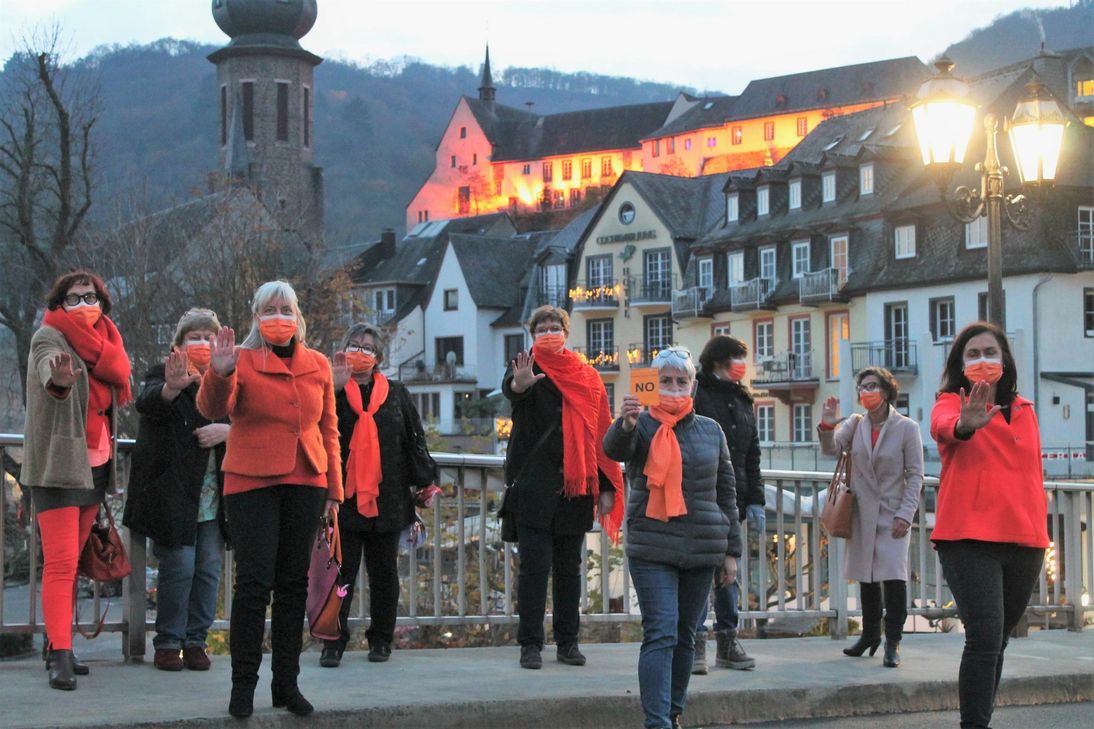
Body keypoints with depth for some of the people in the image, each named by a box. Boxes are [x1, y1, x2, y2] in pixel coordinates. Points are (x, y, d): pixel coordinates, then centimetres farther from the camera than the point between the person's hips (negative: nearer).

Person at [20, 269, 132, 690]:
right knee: (60, 561, -14)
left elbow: (120, 371, 2)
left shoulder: (104, 337, 16)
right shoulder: (48, 337, -9)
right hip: (58, 463, -7)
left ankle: (58, 646, 17)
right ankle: (60, 655, -17)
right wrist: (59, 378, -53)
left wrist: (84, 333, -1)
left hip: (95, 463, 7)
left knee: (72, 560, 11)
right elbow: (48, 370, -33)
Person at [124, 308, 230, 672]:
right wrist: (171, 388, -47)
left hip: (214, 497, 4)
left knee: (209, 568, 4)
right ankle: (168, 642, 5)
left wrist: (227, 431, -12)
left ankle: (196, 640, 13)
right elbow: (147, 403, -24)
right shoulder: (162, 375, -1)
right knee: (178, 566, -6)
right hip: (173, 494, -4)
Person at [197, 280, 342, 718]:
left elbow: (328, 430, 14)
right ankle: (243, 683, 3)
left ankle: (286, 682, 15)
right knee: (254, 581, -7)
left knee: (294, 583, 7)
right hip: (252, 484, -4)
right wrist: (218, 374, -34)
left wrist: (333, 490, 12)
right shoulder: (243, 361, 0)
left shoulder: (318, 366, 11)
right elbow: (213, 410, -15)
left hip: (305, 484, 4)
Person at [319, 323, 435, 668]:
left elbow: (415, 439, 12)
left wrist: (423, 482, 6)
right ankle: (333, 642, 2)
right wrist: (336, 386, -21)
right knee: (340, 571, -2)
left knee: (384, 572, 8)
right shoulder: (332, 391, 5)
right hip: (344, 497, -2)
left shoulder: (396, 394, 11)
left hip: (387, 498, 2)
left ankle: (381, 639, 18)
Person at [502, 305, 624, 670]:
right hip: (534, 484, -3)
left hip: (575, 485, 3)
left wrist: (606, 488, 3)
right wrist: (520, 384, -50)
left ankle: (568, 642, 16)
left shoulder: (587, 376, 10)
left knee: (569, 567, 9)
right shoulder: (526, 366, 2)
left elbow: (601, 433, 10)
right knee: (534, 565, -4)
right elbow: (510, 386, -24)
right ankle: (530, 644, 1)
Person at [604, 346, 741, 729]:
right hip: (652, 550, -4)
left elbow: (726, 493, 15)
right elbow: (613, 448, -23)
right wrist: (625, 424, -46)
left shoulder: (710, 430, 11)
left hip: (702, 550, 4)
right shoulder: (642, 426, 0)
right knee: (661, 634, -13)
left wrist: (731, 551, 12)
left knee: (685, 637, 12)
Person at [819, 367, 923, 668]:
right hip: (862, 515, 4)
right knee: (867, 577, 12)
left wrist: (905, 514, -12)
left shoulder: (906, 428, -5)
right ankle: (870, 634, 27)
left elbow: (915, 475, -5)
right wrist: (827, 425, -26)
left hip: (893, 515, -4)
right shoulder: (855, 423, 7)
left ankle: (893, 642, -6)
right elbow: (832, 448, -6)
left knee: (894, 576, -14)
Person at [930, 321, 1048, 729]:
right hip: (969, 539, -5)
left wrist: (1040, 528, 17)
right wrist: (966, 424, -50)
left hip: (1023, 541, 5)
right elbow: (944, 425, -27)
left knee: (997, 639, 13)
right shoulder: (950, 404, -2)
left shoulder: (1024, 411, 14)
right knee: (985, 638, -17)